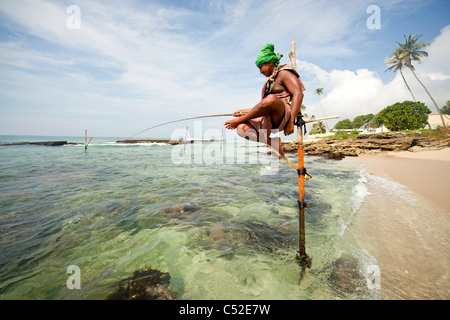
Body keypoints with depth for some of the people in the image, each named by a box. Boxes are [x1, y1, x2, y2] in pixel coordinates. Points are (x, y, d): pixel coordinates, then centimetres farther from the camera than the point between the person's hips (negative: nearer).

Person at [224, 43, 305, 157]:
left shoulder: (284, 73, 2)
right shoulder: (271, 80, 29)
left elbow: (298, 94, -14)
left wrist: (291, 122, -23)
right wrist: (246, 111, 25)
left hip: (285, 115, -8)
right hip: (269, 118, 8)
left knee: (271, 99, -40)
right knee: (242, 128, -12)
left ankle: (240, 119, -23)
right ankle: (273, 144, -16)